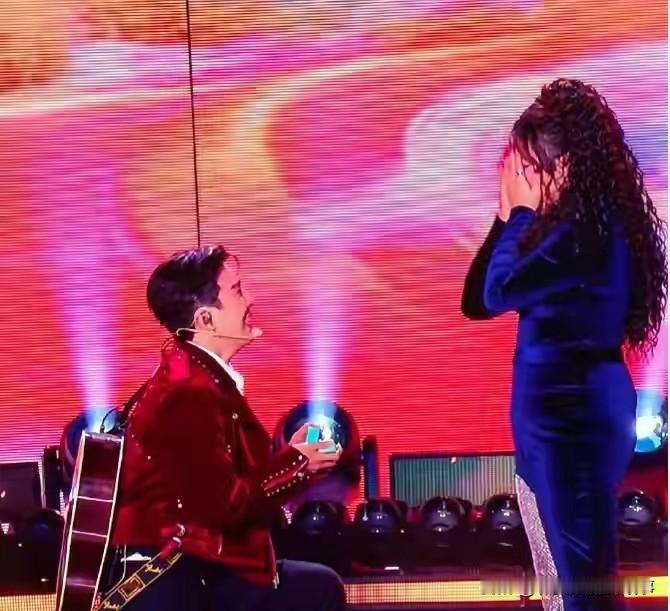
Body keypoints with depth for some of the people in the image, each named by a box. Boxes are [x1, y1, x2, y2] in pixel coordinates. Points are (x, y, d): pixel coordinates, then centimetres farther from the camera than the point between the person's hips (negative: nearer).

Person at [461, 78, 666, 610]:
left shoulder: (587, 228, -17)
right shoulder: (586, 223, 13)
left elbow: (498, 291, -18)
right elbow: (476, 303, 15)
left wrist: (521, 213, -6)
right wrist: (508, 216, 6)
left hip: (573, 414, -10)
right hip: (557, 414, 10)